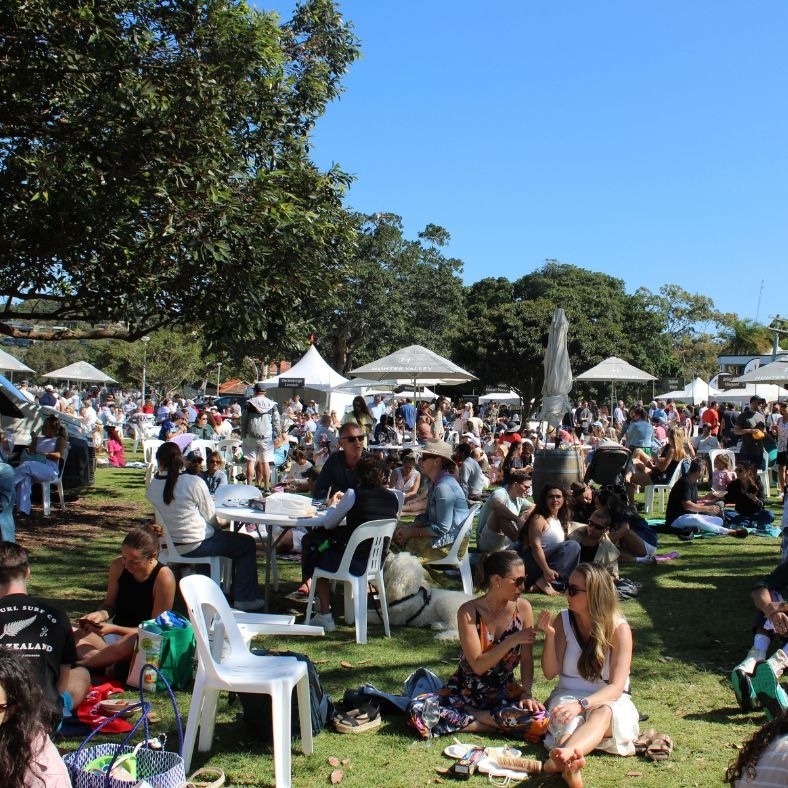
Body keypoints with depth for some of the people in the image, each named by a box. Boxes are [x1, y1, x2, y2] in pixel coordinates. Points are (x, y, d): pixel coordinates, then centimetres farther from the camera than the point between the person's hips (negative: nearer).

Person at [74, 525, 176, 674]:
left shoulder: (164, 577, -21)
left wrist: (114, 629, -26)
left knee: (131, 643, -40)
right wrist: (100, 614, -17)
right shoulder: (118, 566, -7)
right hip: (117, 632, 6)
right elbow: (109, 604, 7)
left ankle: (79, 665, -23)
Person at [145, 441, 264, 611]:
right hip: (196, 544, -7)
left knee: (220, 534, 33)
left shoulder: (153, 486, -5)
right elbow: (210, 515, -10)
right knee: (247, 543, 10)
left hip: (169, 544, 7)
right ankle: (245, 598, 10)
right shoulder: (194, 483, -21)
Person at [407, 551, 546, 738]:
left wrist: (527, 693, -18)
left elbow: (527, 660, -2)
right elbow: (478, 666, -19)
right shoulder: (468, 612, -15)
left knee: (538, 717, -31)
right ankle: (497, 724, -17)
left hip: (505, 692, 1)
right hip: (466, 692, -1)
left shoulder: (523, 608, -7)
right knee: (416, 710, -27)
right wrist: (513, 640, -26)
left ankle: (464, 717, -14)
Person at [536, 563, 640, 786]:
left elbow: (616, 687, -17)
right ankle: (570, 764, -67)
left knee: (603, 713, -39)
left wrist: (581, 704, -34)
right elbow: (550, 673, -3)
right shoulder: (563, 621, -2)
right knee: (568, 721, -34)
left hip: (608, 701, -2)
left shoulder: (619, 628, -10)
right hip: (568, 696, 3)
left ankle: (562, 757, -68)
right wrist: (549, 636, -19)